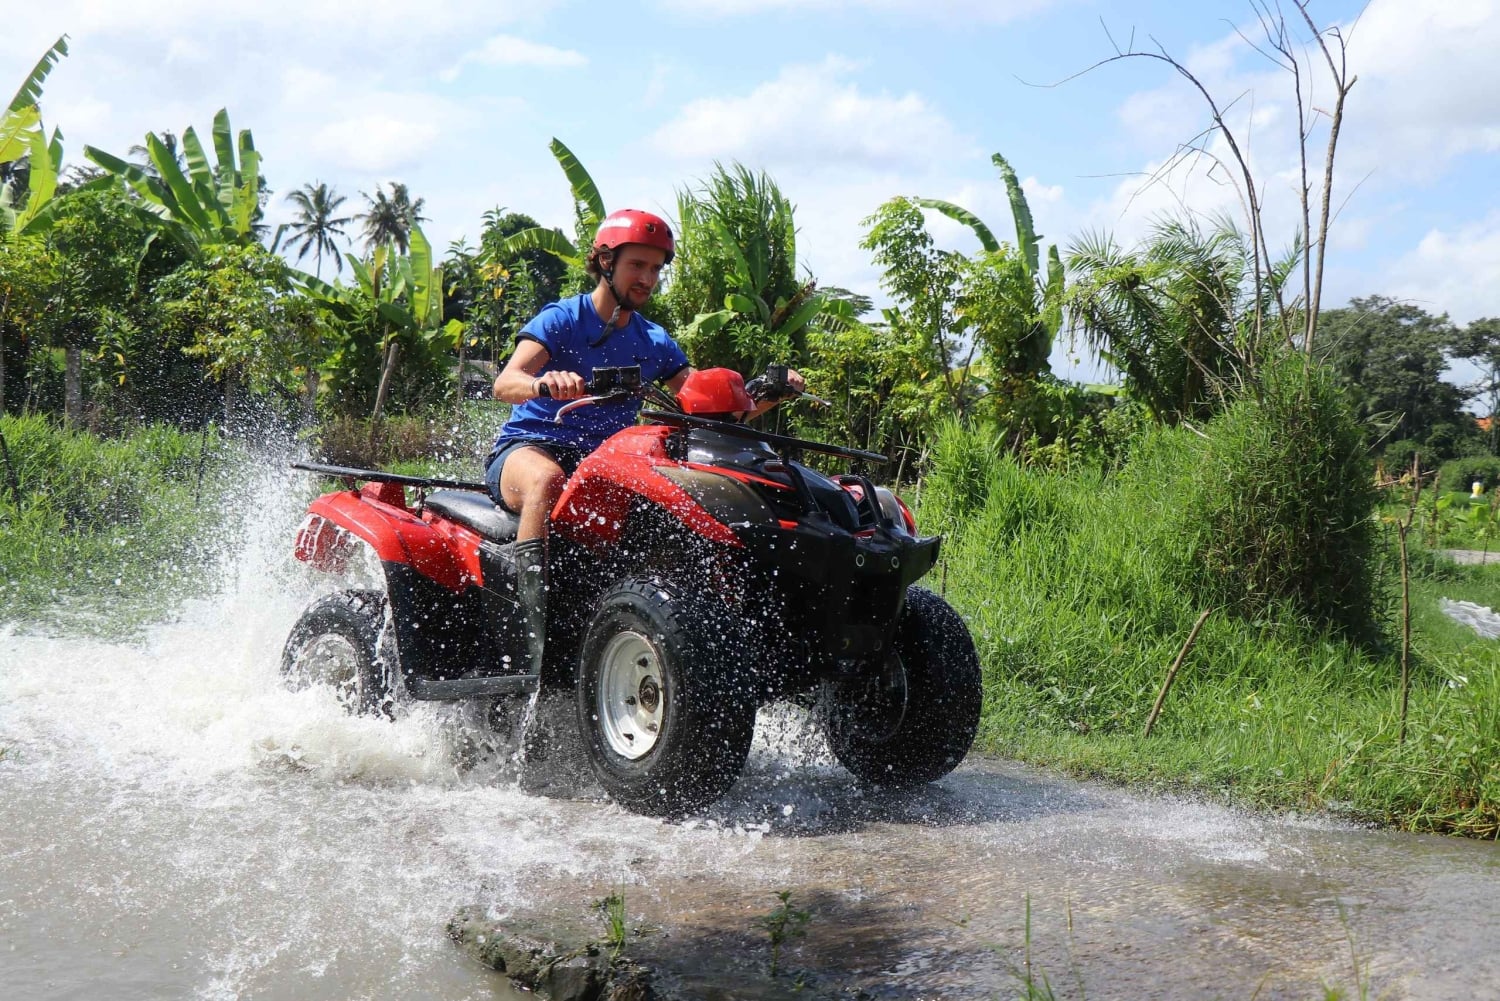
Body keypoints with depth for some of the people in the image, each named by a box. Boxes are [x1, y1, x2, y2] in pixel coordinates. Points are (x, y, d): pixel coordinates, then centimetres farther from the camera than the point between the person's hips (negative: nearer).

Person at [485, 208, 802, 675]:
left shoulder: (655, 343, 14)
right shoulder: (562, 319, -2)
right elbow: (505, 383, -18)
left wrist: (770, 392, -10)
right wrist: (543, 382, -42)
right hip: (529, 447, -5)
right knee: (548, 479, -41)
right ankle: (536, 628, -46)